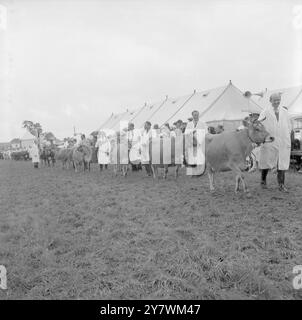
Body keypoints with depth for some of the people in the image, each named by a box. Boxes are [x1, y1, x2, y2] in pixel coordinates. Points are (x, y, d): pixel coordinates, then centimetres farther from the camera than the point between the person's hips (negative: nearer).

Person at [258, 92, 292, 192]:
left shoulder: (285, 112, 12)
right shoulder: (265, 112, 1)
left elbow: (289, 126, 20)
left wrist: (287, 136, 9)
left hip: (283, 142, 3)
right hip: (269, 141, -3)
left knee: (282, 164, 1)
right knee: (266, 162, 4)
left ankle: (281, 185, 7)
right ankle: (263, 181, 23)